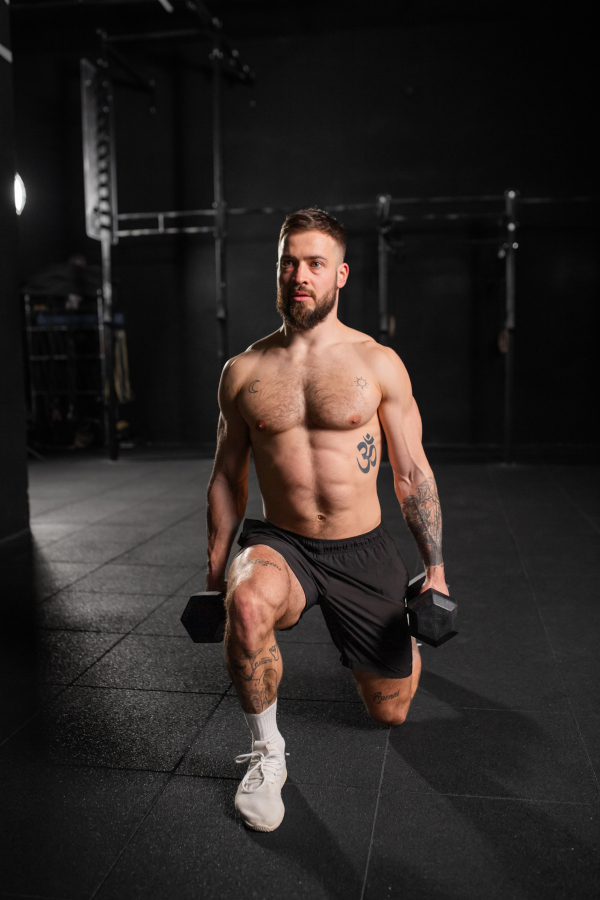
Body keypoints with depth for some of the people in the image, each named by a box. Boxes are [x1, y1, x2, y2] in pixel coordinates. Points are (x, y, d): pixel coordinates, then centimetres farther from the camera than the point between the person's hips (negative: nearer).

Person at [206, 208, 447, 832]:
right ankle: (266, 753, -10)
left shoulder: (379, 364, -5)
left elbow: (412, 472, 0)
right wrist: (215, 571, 7)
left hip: (363, 552, 0)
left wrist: (435, 567, -1)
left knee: (390, 713, 12)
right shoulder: (243, 372, -1)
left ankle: (396, 648, 49)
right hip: (279, 544, 0)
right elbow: (227, 478, 7)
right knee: (247, 603, -37)